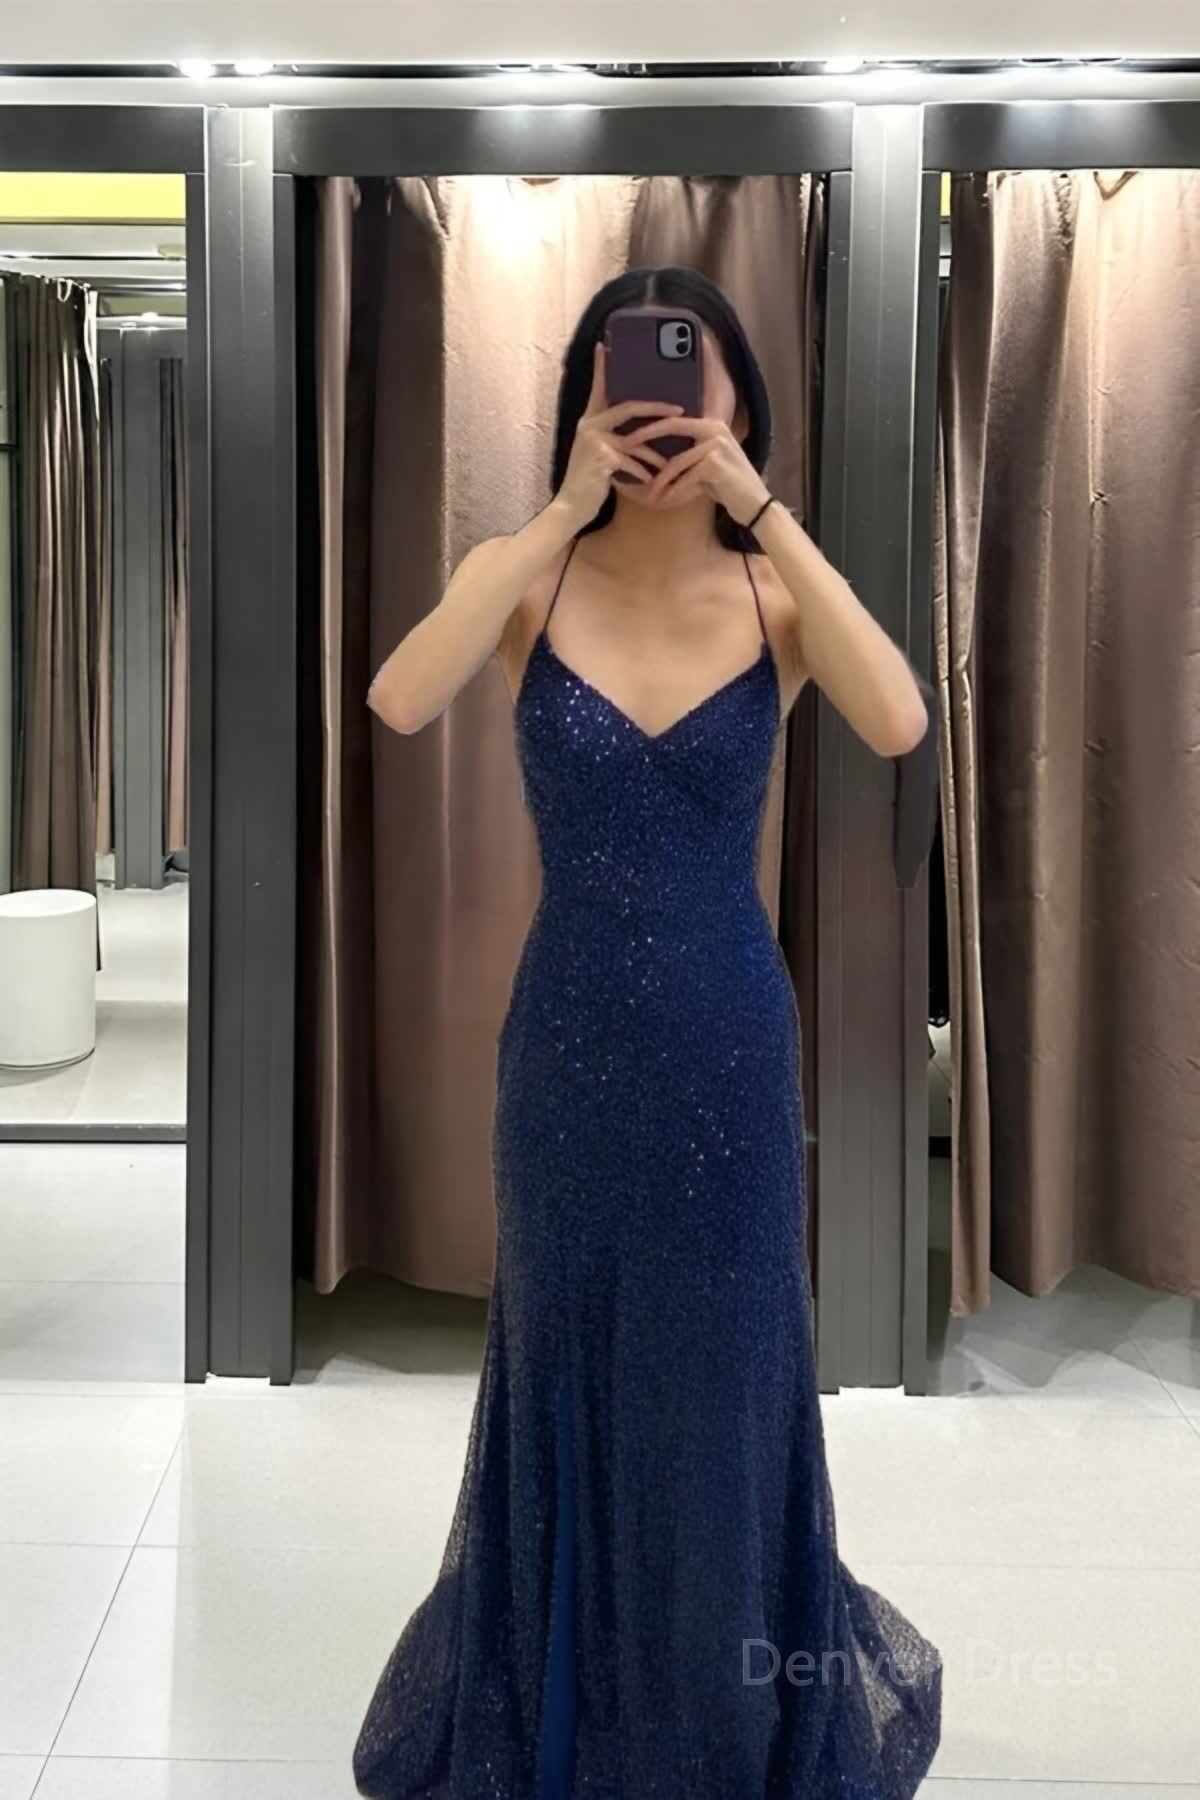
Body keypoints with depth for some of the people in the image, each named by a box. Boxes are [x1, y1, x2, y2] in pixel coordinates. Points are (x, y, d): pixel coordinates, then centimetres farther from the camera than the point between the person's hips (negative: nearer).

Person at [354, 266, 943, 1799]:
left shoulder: (776, 592, -5)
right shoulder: (528, 573, -6)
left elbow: (899, 725, -25)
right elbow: (398, 703, -25)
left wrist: (764, 511, -23)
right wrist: (566, 514, -23)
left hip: (728, 1034, 0)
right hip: (569, 1032, 0)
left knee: (721, 1364, 15)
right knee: (567, 1354, 16)